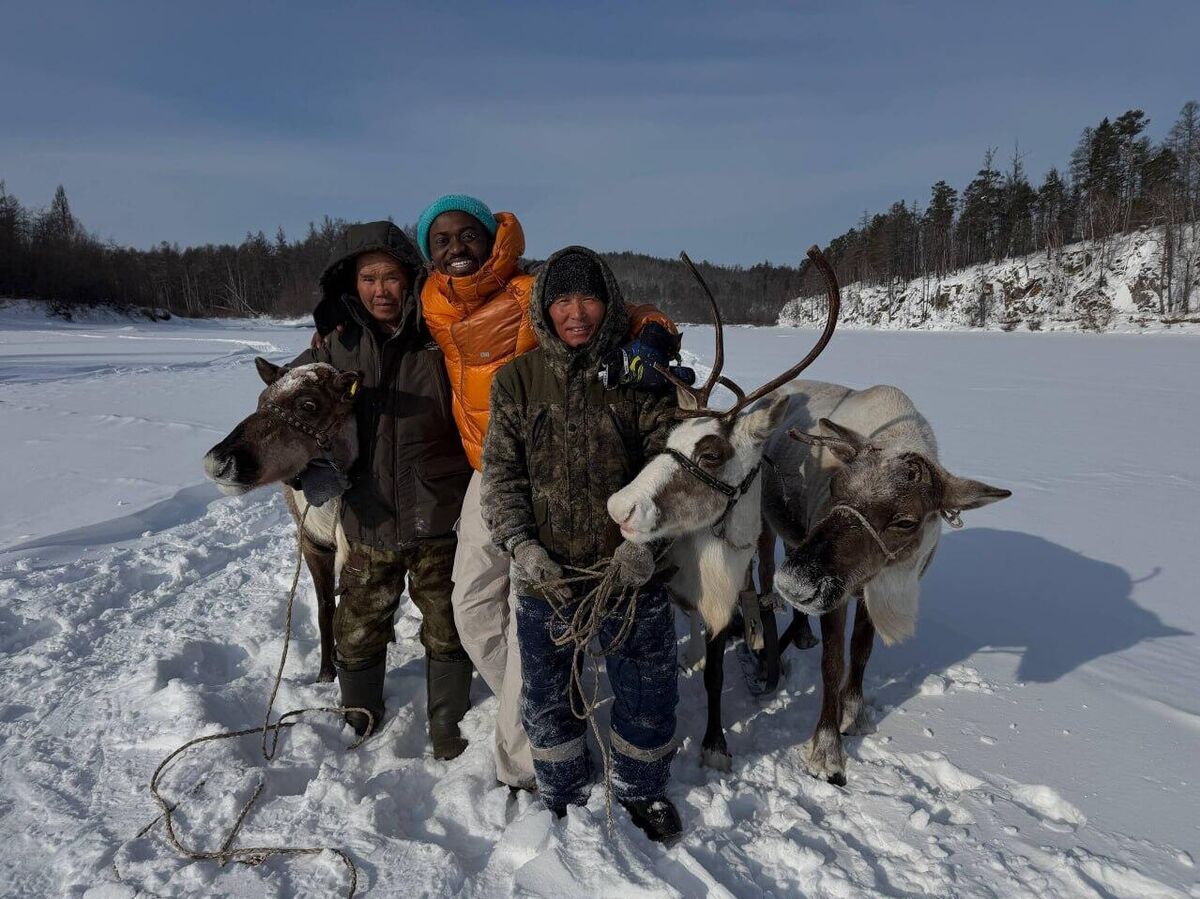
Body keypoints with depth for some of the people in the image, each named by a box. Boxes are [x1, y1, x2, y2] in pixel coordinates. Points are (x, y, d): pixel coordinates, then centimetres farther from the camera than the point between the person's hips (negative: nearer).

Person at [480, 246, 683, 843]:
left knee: (646, 692, 15)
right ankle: (563, 796, 46)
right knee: (546, 695, 19)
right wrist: (521, 546, -17)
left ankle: (640, 790, 45)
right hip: (543, 574, 1)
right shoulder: (516, 380, -1)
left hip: (630, 571, 0)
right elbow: (501, 472, -3)